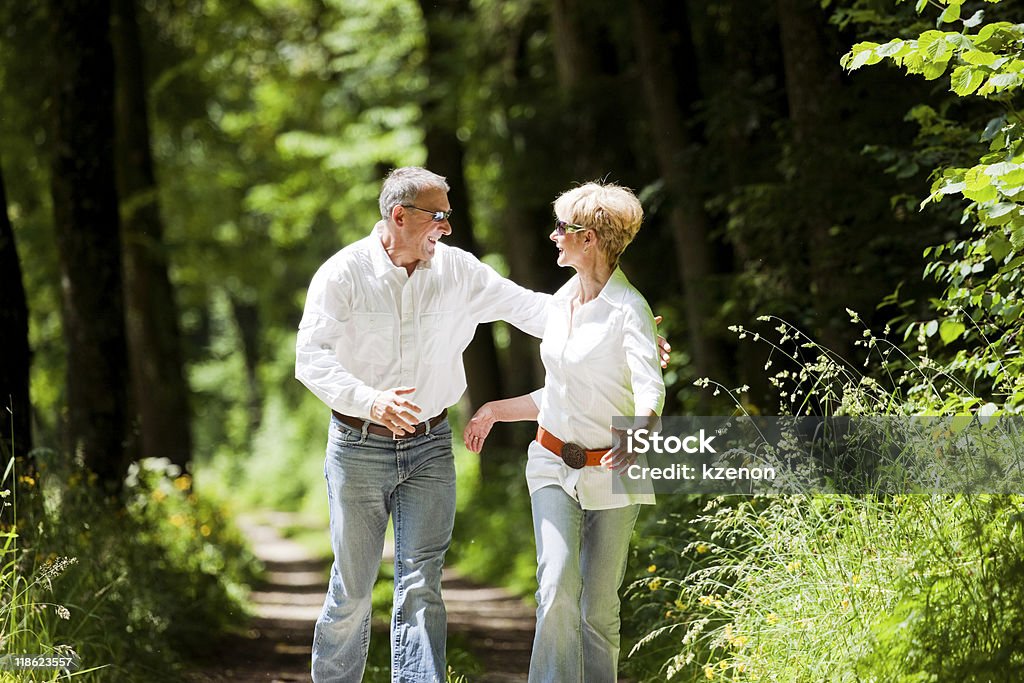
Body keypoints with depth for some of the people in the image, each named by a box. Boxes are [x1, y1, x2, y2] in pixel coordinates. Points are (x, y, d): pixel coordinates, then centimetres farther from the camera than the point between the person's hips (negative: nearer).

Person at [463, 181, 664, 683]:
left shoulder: (627, 310, -14)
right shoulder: (560, 303, 9)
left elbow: (651, 391, -30)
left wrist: (633, 437, -49)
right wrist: (497, 410, 25)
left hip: (610, 474, -5)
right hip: (555, 464, 5)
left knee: (599, 608, 2)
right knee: (557, 590, -13)